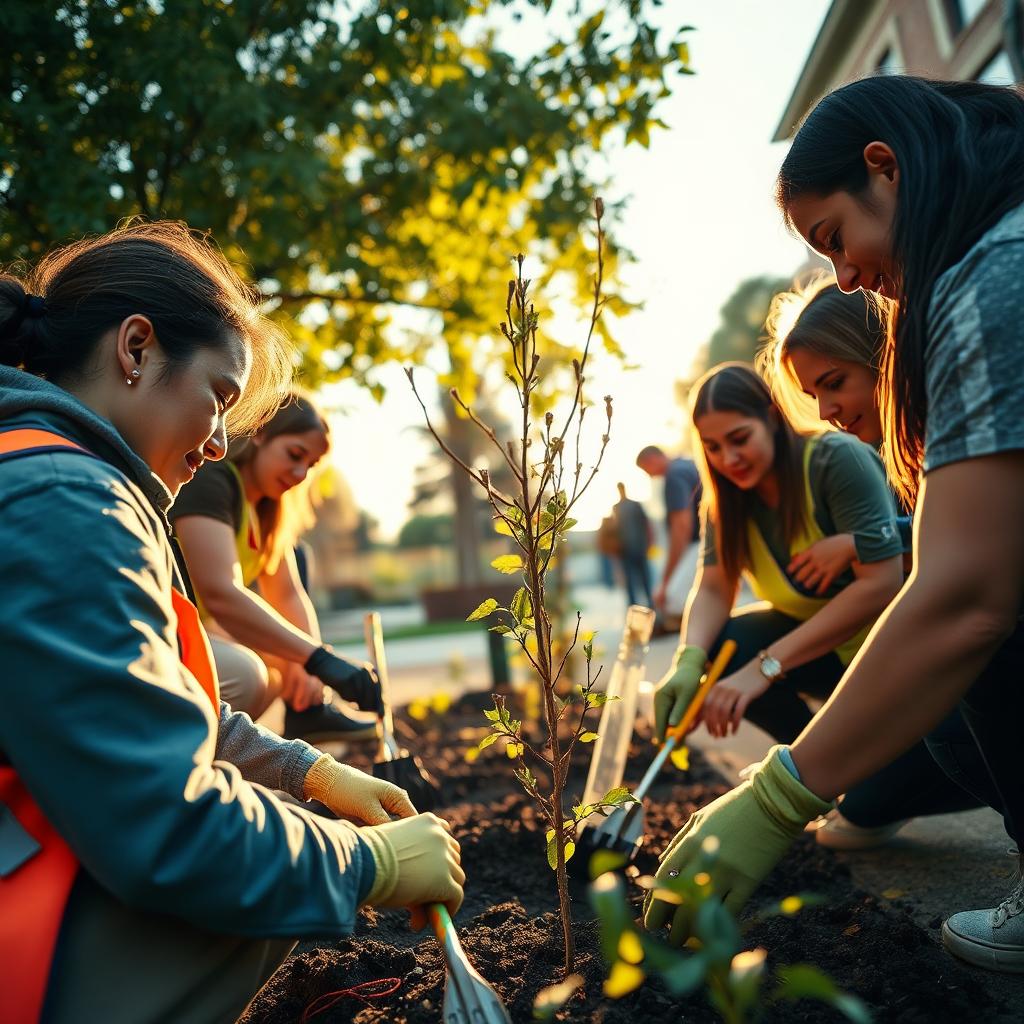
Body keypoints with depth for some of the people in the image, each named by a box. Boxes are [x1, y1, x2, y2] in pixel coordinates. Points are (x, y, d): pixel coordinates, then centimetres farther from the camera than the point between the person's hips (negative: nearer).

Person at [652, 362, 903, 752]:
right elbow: (712, 589, -12)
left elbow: (881, 584, -30)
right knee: (715, 651, -18)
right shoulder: (728, 498, -5)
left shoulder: (838, 460, -24)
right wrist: (689, 660, -35)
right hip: (814, 638, 6)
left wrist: (766, 665, -34)